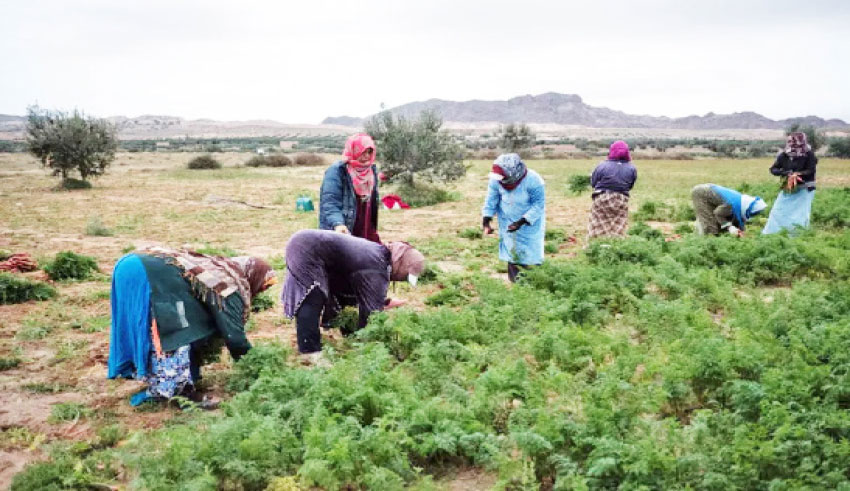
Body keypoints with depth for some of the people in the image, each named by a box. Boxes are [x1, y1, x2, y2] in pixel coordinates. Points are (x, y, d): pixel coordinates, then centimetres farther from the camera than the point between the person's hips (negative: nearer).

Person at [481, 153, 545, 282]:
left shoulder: (533, 181, -32)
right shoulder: (496, 180, -21)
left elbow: (538, 205, -24)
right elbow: (491, 200, -8)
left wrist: (522, 222, -30)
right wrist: (486, 221, -17)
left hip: (530, 220, -3)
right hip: (508, 221, 3)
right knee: (510, 248, 9)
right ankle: (513, 281, 21)